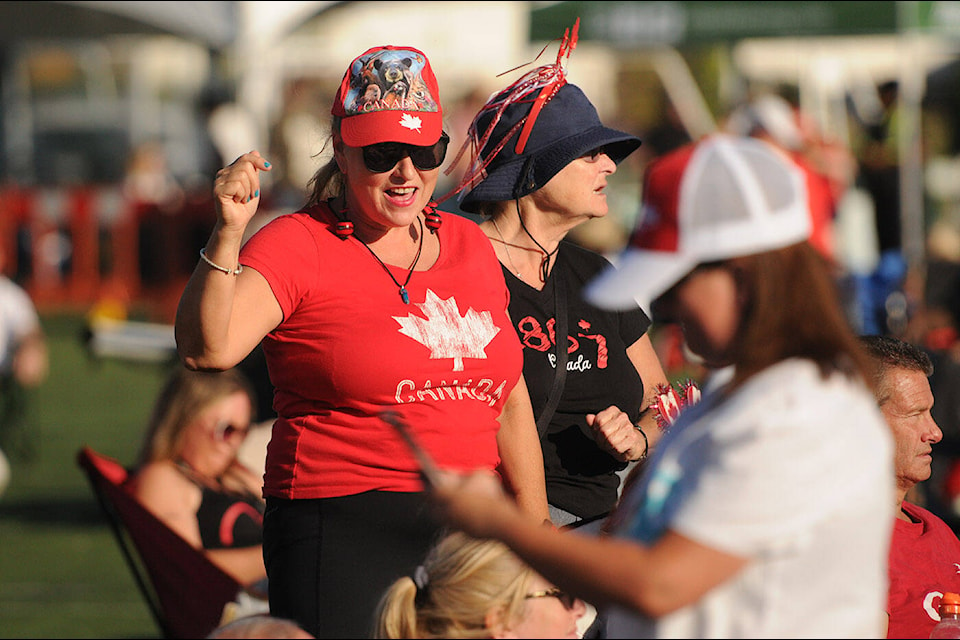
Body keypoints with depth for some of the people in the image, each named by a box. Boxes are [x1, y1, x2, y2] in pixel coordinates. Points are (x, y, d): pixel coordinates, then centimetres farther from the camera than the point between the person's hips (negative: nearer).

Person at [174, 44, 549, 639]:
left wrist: (538, 531, 18)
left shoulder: (469, 245, 13)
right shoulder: (298, 245, -5)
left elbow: (510, 403, 19)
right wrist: (229, 233, -31)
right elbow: (206, 350, -20)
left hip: (470, 533, 6)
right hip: (344, 538, -6)